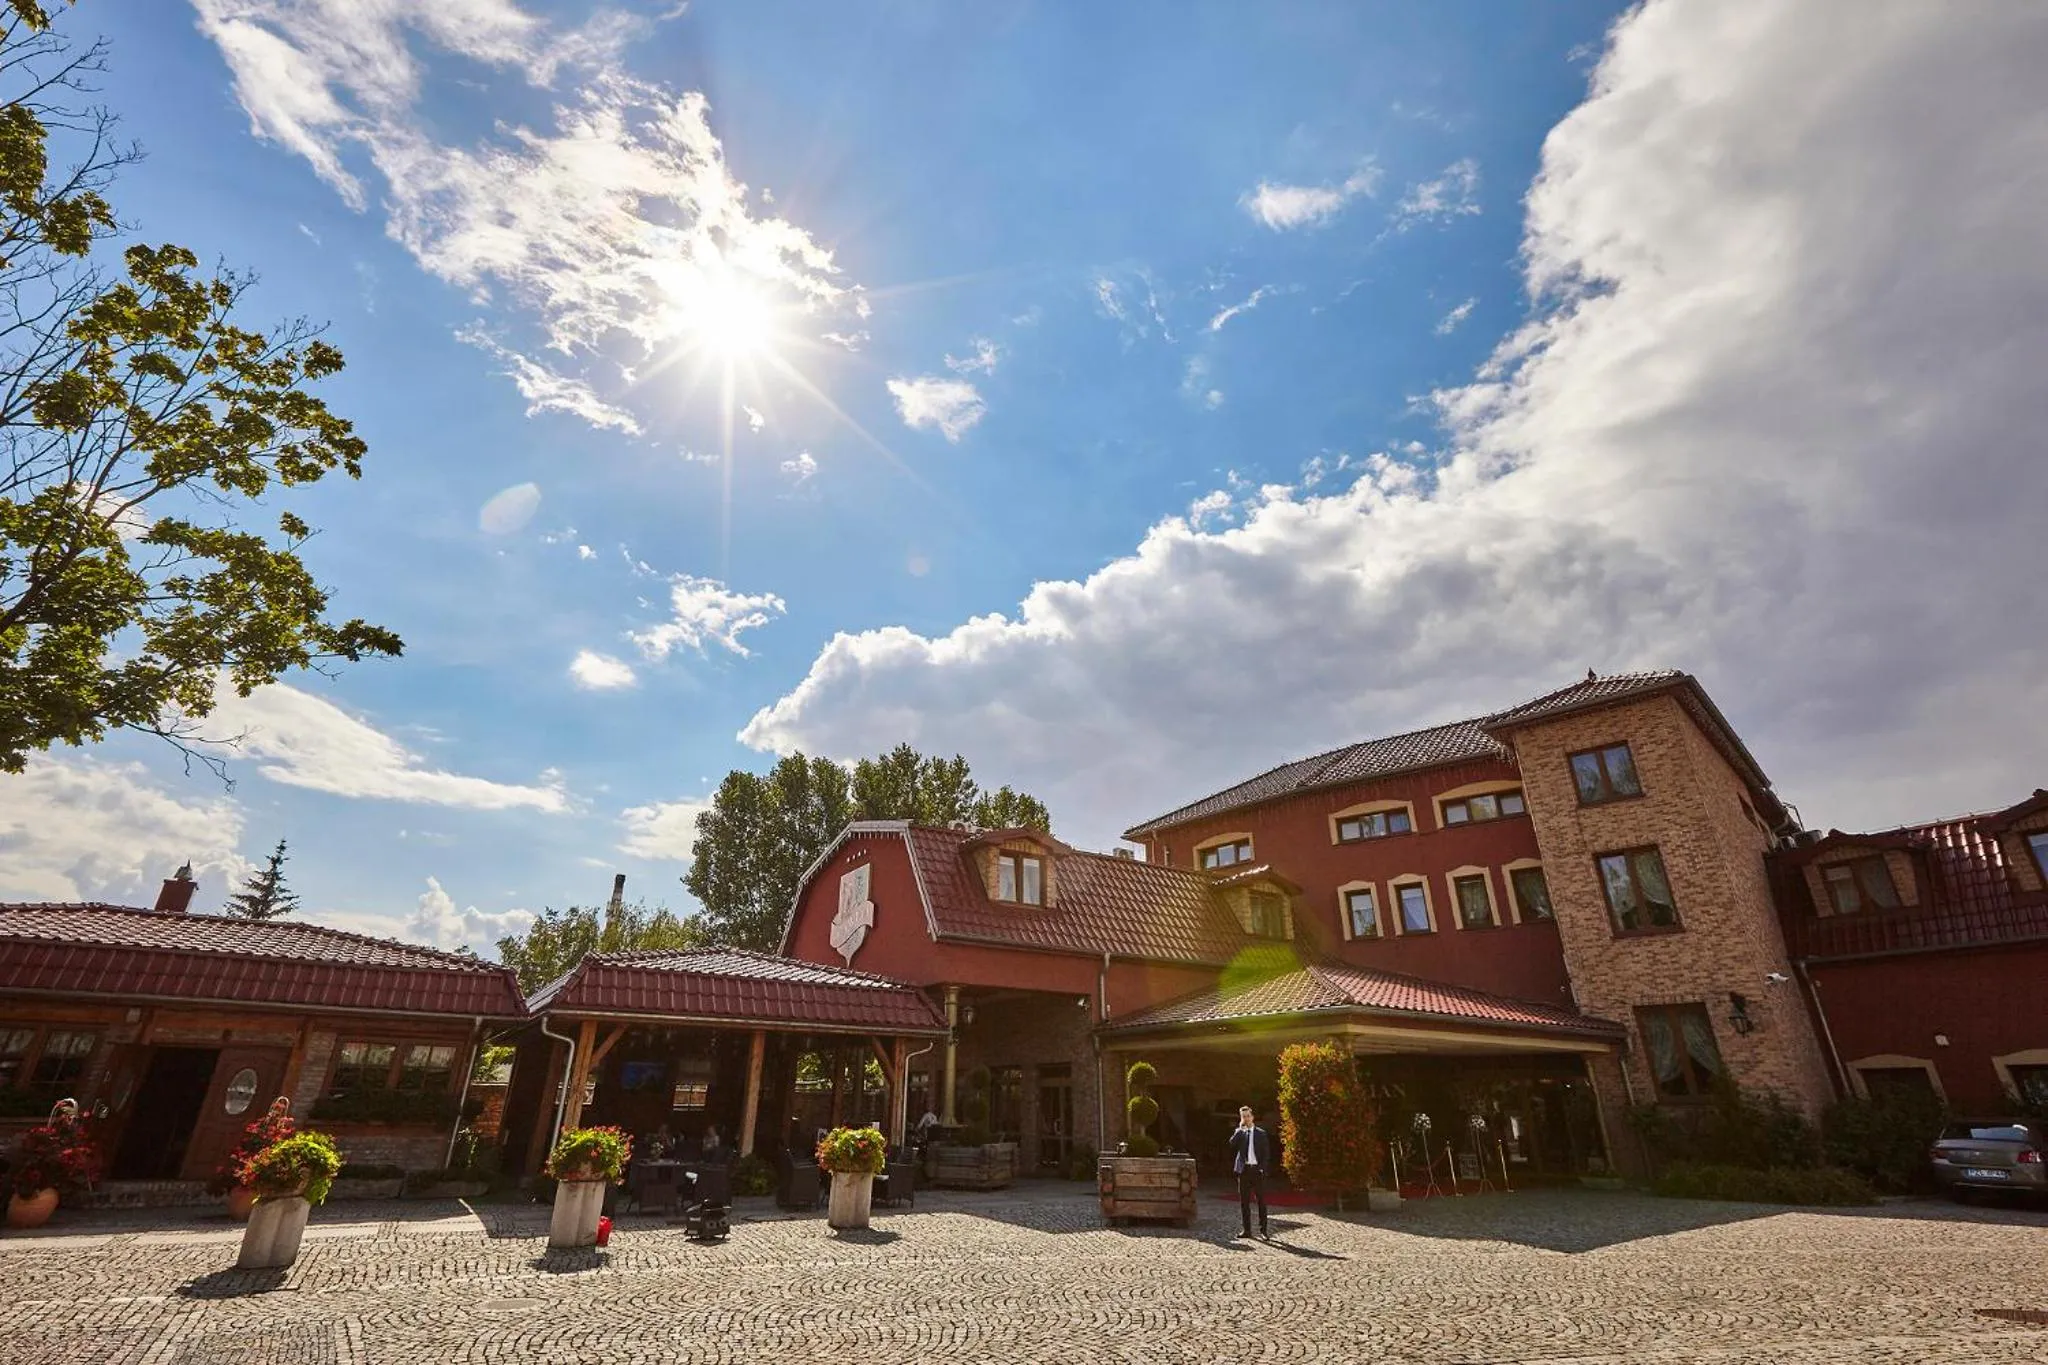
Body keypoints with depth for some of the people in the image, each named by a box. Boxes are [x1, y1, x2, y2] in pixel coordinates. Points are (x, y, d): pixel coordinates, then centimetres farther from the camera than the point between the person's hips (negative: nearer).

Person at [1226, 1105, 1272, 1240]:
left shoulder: (1261, 1133, 5)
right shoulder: (1239, 1133, 8)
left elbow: (1266, 1153, 3)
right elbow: (1232, 1143, -12)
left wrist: (1263, 1168, -8)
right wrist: (1241, 1128, -11)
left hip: (1257, 1170, -2)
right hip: (1244, 1170, 2)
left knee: (1261, 1201, -2)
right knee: (1244, 1201, 5)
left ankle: (1263, 1230, 5)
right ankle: (1247, 1230, 13)